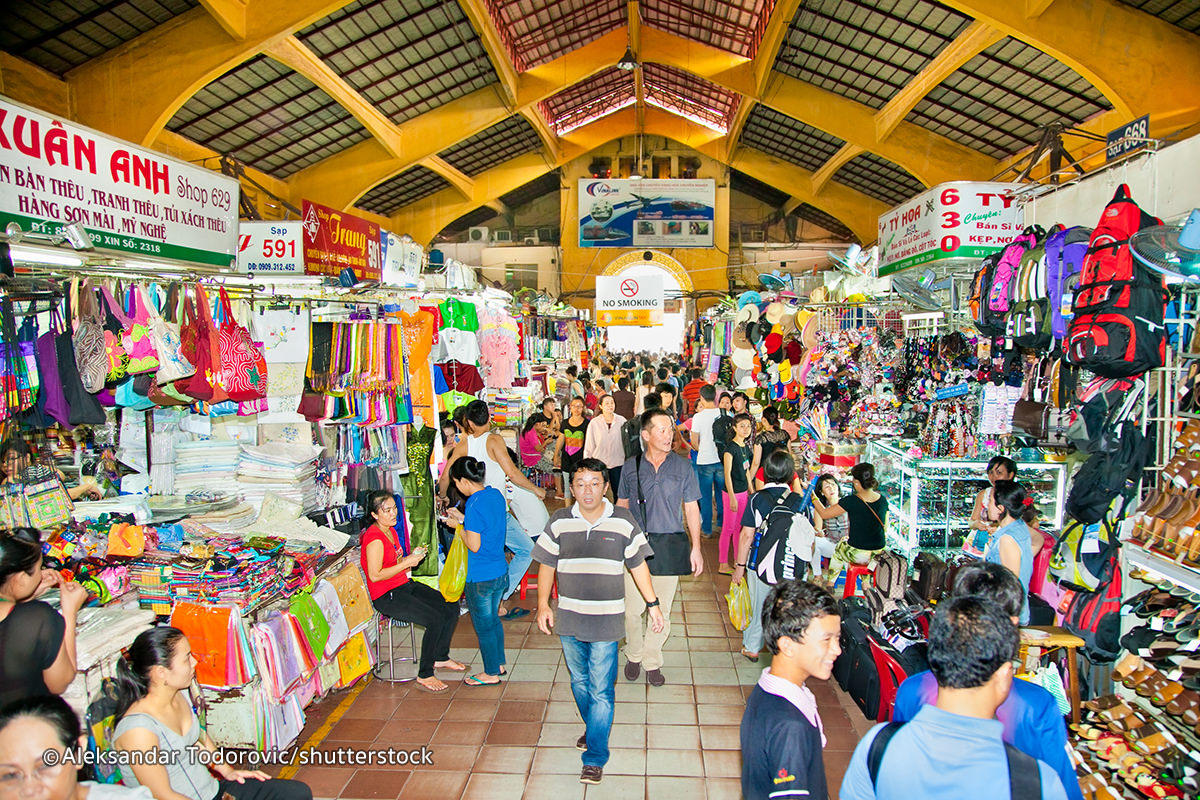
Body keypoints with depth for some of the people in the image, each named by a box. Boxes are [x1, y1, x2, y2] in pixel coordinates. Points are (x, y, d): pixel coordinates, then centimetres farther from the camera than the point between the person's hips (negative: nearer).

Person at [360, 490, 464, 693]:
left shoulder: (391, 531, 11)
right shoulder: (374, 538, -19)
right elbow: (375, 575, -23)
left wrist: (413, 556, 2)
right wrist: (406, 563, -19)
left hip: (405, 585, 9)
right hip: (386, 596, -9)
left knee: (451, 608, -1)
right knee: (435, 620, -24)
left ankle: (440, 657, 17)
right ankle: (424, 675, -9)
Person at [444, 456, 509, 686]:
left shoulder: (474, 505, -24)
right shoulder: (495, 494, 1)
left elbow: (474, 546, -21)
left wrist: (459, 526, -8)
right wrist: (464, 518, 10)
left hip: (480, 578, -8)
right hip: (500, 571, 8)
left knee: (483, 625, 9)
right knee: (493, 619, 23)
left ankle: (491, 673, 23)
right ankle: (499, 664, 37)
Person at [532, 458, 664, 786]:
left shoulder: (623, 522, -5)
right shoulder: (559, 522, -1)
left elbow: (638, 565, 3)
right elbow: (547, 565, 6)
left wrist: (652, 603, 4)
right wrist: (543, 605, 2)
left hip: (606, 621, -3)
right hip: (568, 619, 3)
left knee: (601, 690, 0)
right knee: (579, 683, 19)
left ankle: (595, 756, 13)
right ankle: (593, 728, 43)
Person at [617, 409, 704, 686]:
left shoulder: (682, 466, 1)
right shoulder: (631, 466, 1)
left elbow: (691, 508, 5)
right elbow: (622, 505, 11)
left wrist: (695, 548, 2)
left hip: (670, 545, 0)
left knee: (662, 609, 8)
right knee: (632, 608, 3)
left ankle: (652, 661, 27)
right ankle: (634, 655, 29)